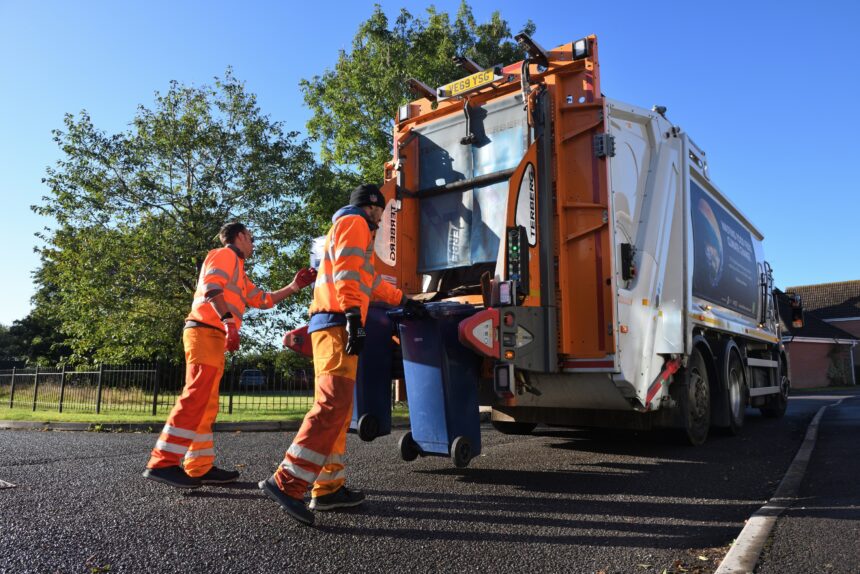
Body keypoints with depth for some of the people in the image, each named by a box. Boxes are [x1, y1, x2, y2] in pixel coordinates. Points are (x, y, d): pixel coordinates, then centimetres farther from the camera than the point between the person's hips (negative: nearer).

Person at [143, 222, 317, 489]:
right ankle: (162, 464, -18)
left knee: (207, 405, 8)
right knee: (195, 398, -16)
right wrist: (229, 321, -25)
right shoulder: (225, 254, 2)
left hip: (214, 337, 10)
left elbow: (263, 300, 31)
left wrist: (294, 286, 26)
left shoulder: (238, 274, 31)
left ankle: (200, 467, 10)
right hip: (206, 332, -10)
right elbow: (210, 286, -15)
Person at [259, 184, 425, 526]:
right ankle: (287, 482, -24)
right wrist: (354, 317, -24)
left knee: (336, 408, 9)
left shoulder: (346, 226, 33)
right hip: (338, 323, -11)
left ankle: (328, 488, 11)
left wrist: (405, 301, 46)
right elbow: (347, 271, -14)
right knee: (334, 404, -19)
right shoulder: (354, 222, 2)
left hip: (333, 327, 11)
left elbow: (370, 281, 40)